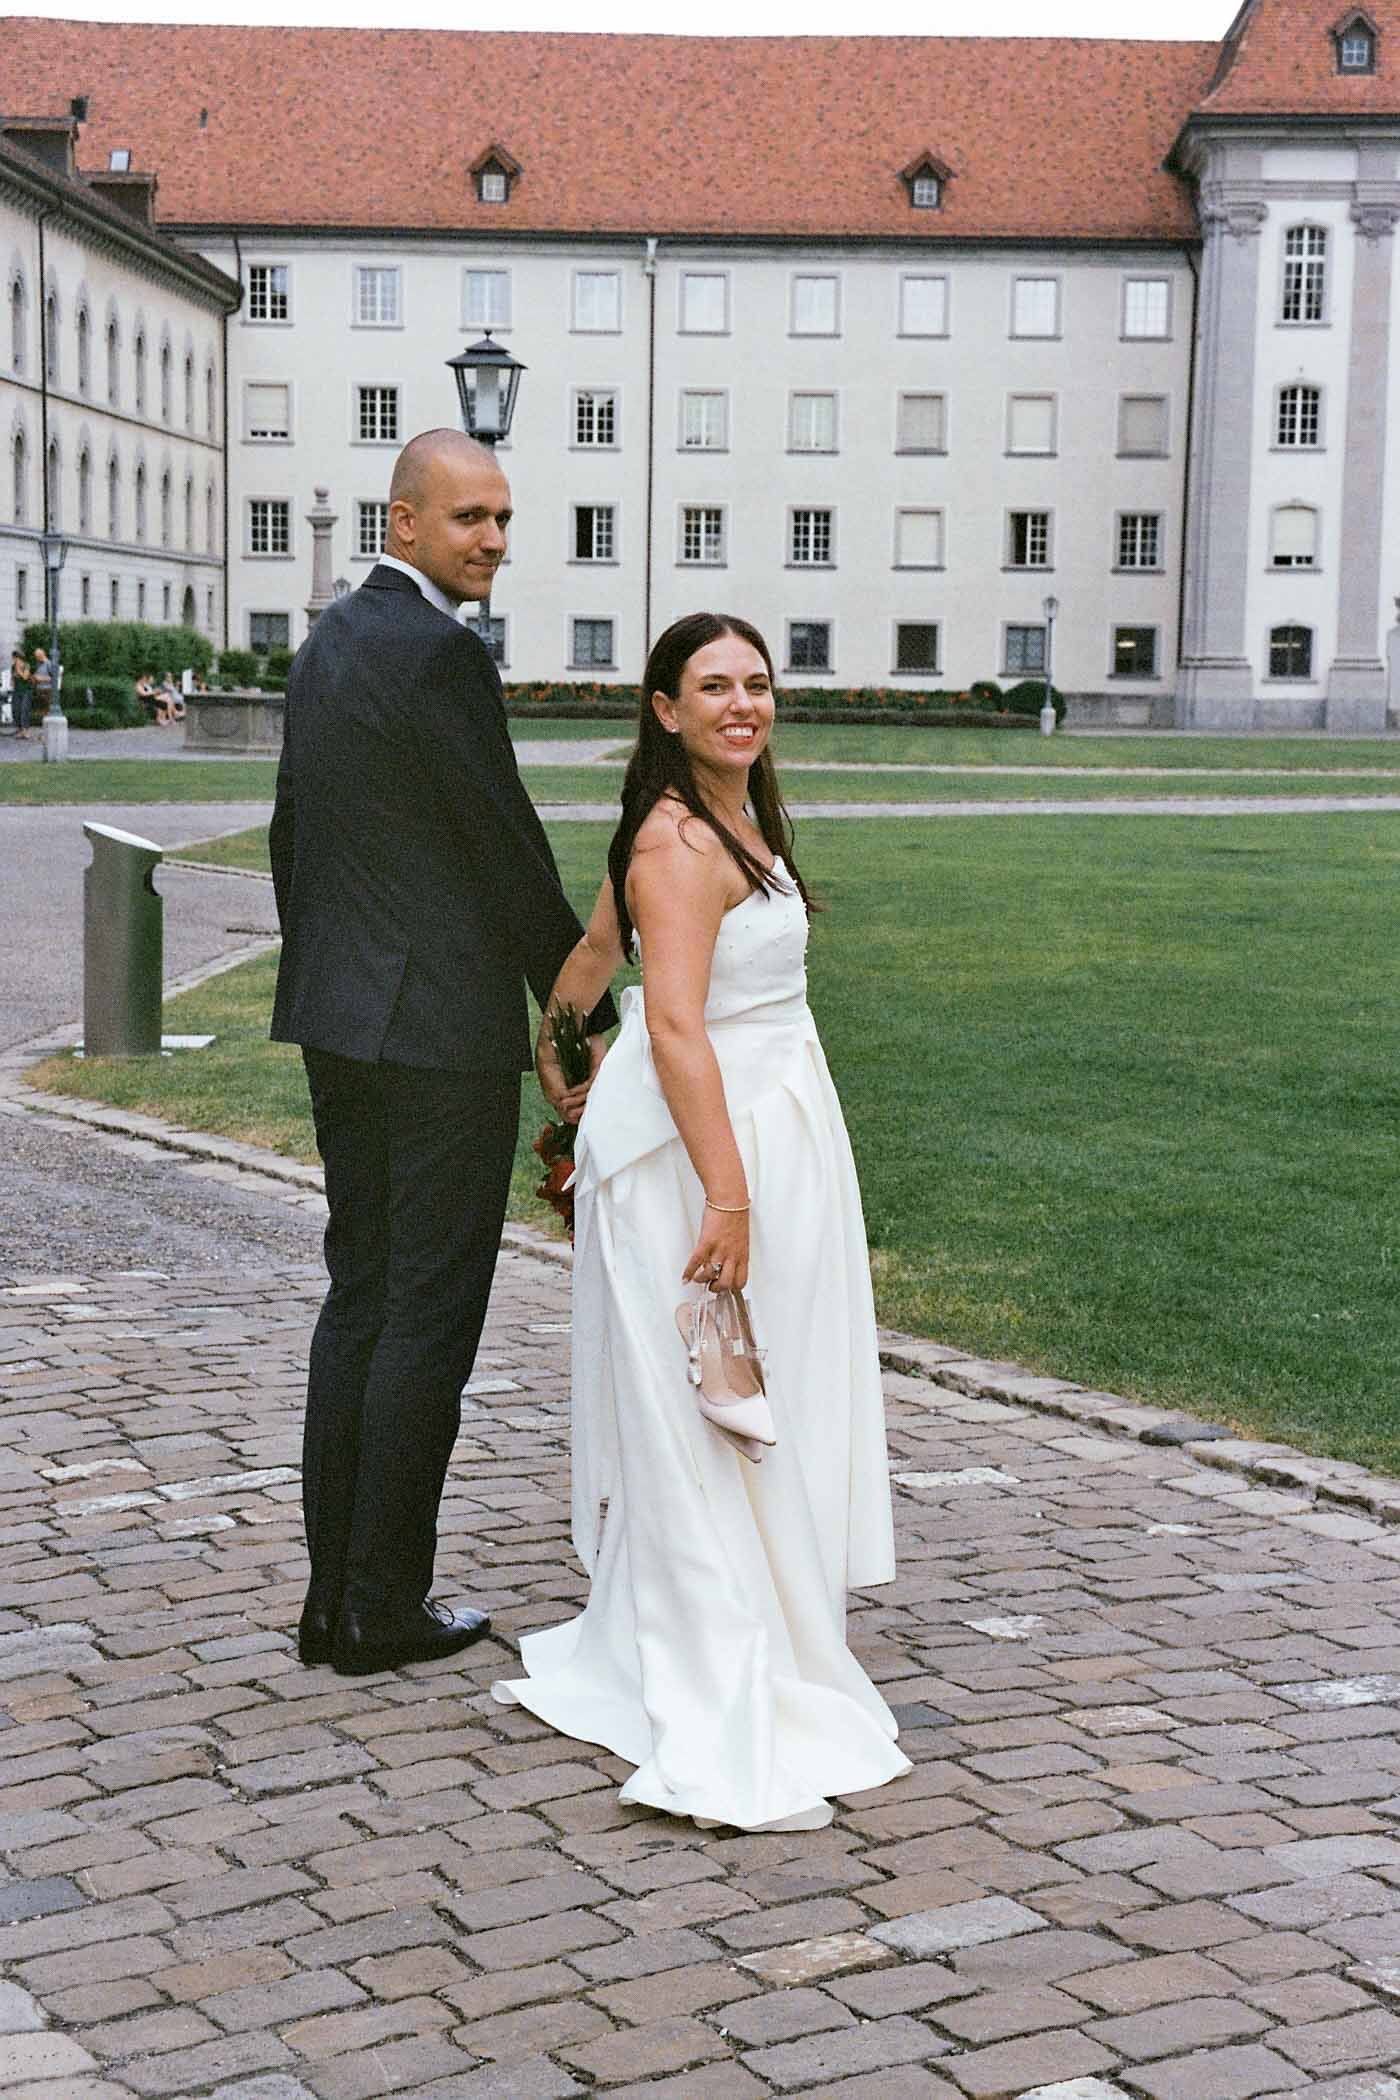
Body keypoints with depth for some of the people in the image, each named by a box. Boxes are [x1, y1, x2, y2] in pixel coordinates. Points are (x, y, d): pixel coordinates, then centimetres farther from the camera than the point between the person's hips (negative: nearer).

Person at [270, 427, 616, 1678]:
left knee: (361, 1297, 13)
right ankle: (383, 1610, 6)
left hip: (338, 1025, 9)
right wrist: (581, 1014, -3)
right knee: (432, 1316, -1)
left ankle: (335, 1597, 18)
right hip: (444, 1029, -9)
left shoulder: (329, 642, 13)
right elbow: (510, 848, -14)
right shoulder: (440, 652, -15)